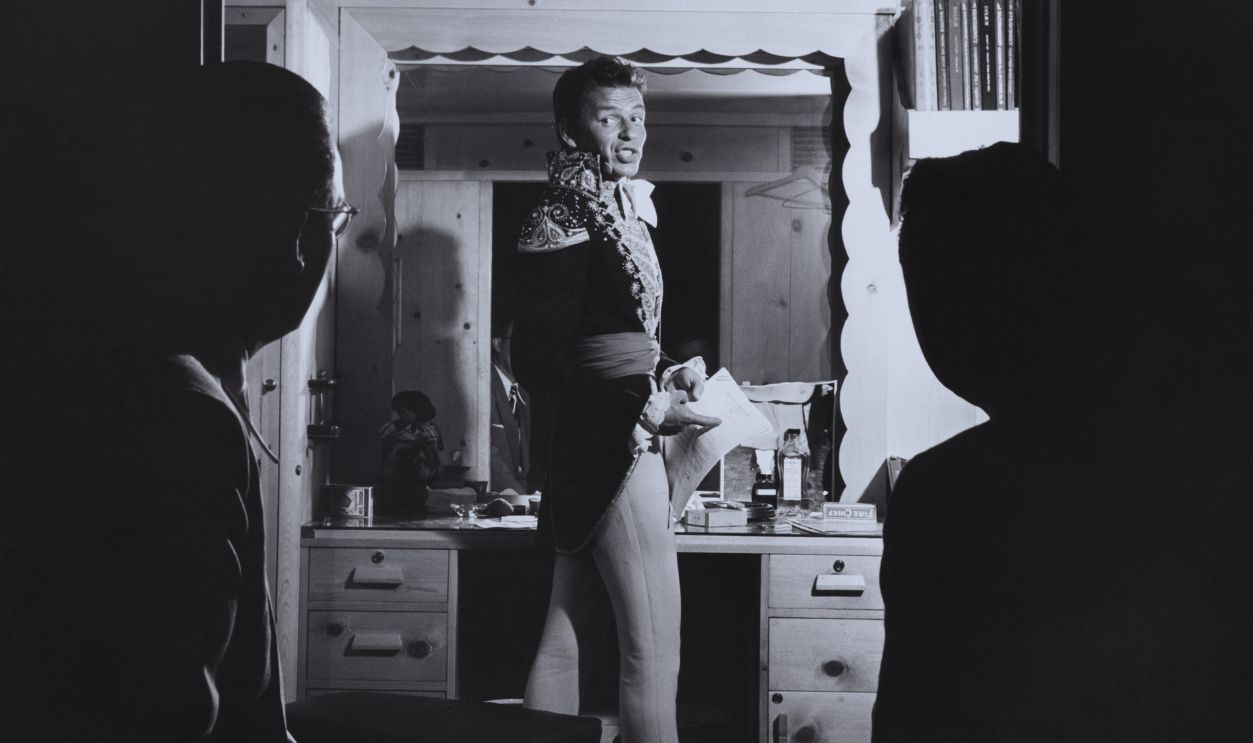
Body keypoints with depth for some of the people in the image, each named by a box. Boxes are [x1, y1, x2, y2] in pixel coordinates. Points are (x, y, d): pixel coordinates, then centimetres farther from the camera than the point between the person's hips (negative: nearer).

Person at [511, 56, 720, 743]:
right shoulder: (566, 219, -11)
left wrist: (667, 380, 7)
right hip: (612, 449, -9)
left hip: (611, 447, 9)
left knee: (563, 640, 13)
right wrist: (647, 409, -18)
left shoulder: (618, 215, 16)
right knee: (653, 650, -8)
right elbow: (537, 359, -17)